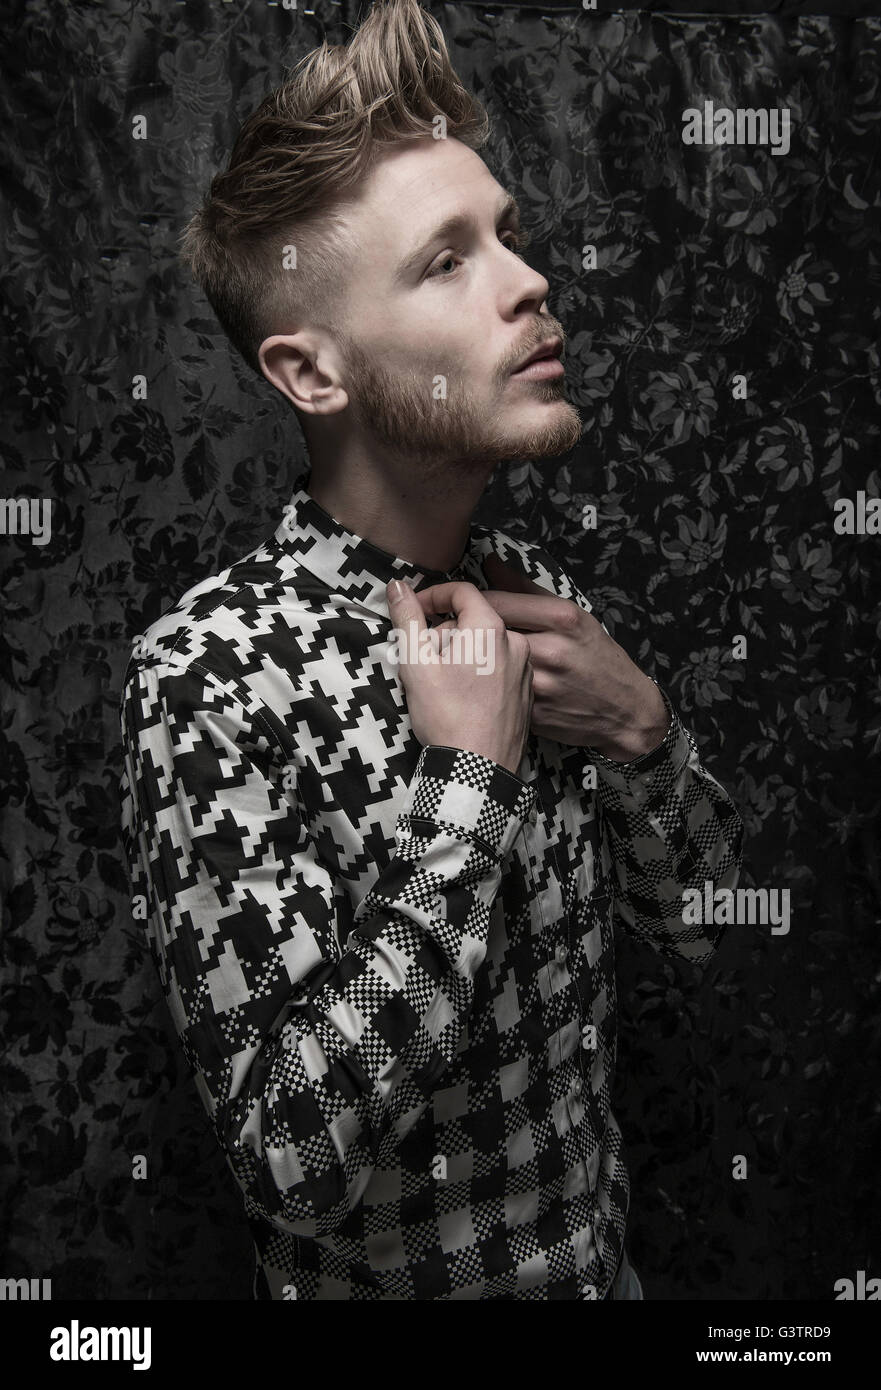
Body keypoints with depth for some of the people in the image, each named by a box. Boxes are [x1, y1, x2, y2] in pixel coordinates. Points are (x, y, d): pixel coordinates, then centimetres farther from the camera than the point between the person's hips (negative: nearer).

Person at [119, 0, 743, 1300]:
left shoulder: (536, 591, -7)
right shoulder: (205, 676, -26)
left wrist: (641, 730, -17)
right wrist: (471, 779, -29)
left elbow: (697, 924, 1)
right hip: (391, 1270, -5)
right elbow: (294, 1159, -29)